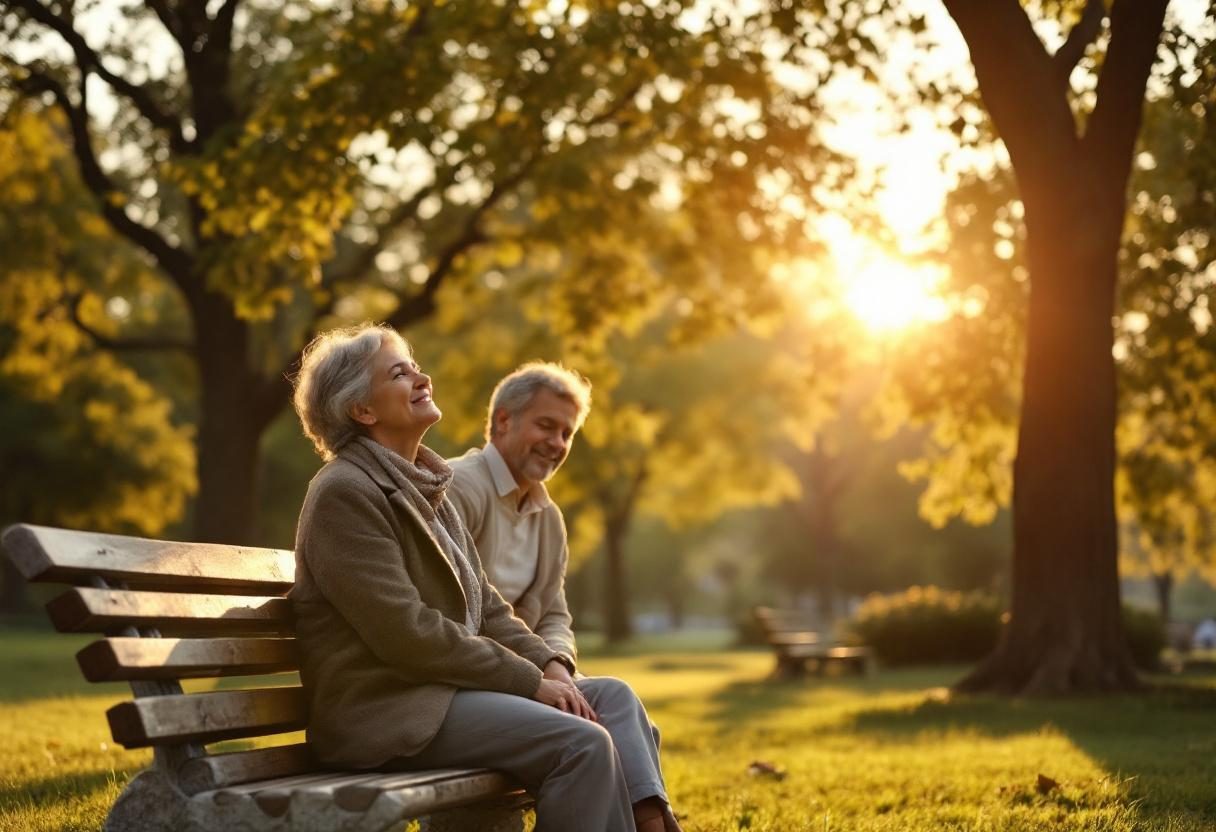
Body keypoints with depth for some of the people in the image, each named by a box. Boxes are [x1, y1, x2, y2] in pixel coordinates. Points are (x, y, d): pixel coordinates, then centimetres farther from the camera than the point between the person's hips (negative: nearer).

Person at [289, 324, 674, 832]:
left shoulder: (424, 487, 17)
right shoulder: (345, 492, -12)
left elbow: (484, 607, 15)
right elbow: (407, 632, -19)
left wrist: (549, 666, -3)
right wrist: (530, 680, -15)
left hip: (442, 686, 9)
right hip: (384, 708, -9)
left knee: (614, 697, -3)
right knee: (583, 742, -22)